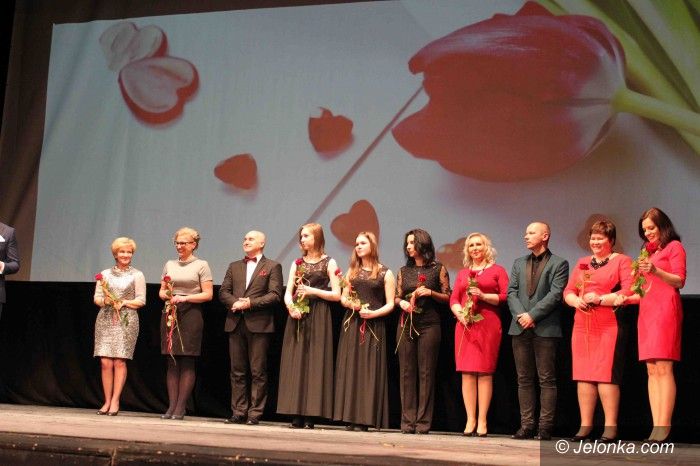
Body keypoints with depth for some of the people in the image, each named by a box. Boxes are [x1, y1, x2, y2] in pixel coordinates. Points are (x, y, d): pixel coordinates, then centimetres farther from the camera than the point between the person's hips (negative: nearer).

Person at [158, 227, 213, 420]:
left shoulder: (201, 265, 2)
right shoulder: (169, 265, 17)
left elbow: (208, 294, -4)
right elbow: (161, 291, 19)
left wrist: (184, 298, -14)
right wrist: (166, 294, -4)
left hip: (191, 314, -4)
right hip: (170, 314, 4)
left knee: (187, 362, -5)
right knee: (171, 362, 1)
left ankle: (180, 408, -3)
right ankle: (171, 406, 3)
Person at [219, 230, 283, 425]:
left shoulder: (272, 267, 4)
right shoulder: (234, 267, 19)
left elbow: (275, 295, -6)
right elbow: (223, 292, 12)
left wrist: (250, 303, -15)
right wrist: (235, 302, -9)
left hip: (259, 324, -4)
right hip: (236, 324, 5)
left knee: (258, 371, -2)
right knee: (237, 371, 6)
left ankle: (255, 413, 2)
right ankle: (239, 412, 10)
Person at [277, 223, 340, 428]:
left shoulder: (328, 263, 3)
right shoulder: (297, 263, 15)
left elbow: (336, 295, -2)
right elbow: (287, 293, 9)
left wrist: (312, 290, -11)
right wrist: (290, 307, -11)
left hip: (318, 318, -4)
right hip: (297, 315, 4)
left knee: (315, 363, -5)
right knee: (295, 363, 0)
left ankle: (311, 415, -3)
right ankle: (297, 414, 3)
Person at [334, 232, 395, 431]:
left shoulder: (385, 273, 4)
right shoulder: (352, 271, 16)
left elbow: (390, 304, 0)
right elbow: (343, 297, 16)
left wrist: (374, 313, -15)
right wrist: (350, 303, -5)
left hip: (374, 326, -3)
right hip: (352, 324, 4)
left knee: (369, 369, -5)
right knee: (350, 368, -1)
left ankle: (365, 418, -4)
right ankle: (350, 417, 2)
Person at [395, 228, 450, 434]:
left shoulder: (438, 269, 4)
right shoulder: (404, 271, 15)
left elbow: (447, 297, 4)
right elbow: (396, 297, 16)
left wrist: (431, 293, -12)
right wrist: (402, 302, -6)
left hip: (429, 325, -3)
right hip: (406, 324, 4)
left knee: (426, 372, -4)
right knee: (406, 372, 1)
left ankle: (423, 422, 0)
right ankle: (407, 421, 5)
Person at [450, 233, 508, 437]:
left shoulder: (497, 270, 8)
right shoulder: (462, 273, 20)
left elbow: (506, 296, -1)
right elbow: (453, 299, 14)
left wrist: (483, 296, -13)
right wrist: (459, 312, -6)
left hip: (488, 325, -3)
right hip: (465, 326, 4)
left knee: (485, 372, -5)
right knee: (467, 372, -1)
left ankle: (482, 421, -3)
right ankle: (470, 420, 2)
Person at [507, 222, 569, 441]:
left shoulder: (559, 264, 3)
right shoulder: (519, 263, 19)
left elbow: (555, 295, -8)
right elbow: (511, 292, 9)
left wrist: (532, 315, -14)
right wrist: (520, 315, -8)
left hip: (545, 329, -5)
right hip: (520, 328, 5)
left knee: (547, 380, -3)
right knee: (524, 379, 6)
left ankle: (545, 426, -2)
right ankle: (526, 425, 10)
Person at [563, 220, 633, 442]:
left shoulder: (622, 261, 4)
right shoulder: (582, 263, 21)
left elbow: (628, 291, -8)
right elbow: (568, 291, 16)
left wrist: (600, 299, -15)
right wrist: (576, 300, -6)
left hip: (609, 326, -6)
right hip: (583, 326, 6)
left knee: (606, 374, -10)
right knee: (583, 374, 3)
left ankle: (610, 427, -7)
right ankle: (585, 426, 7)